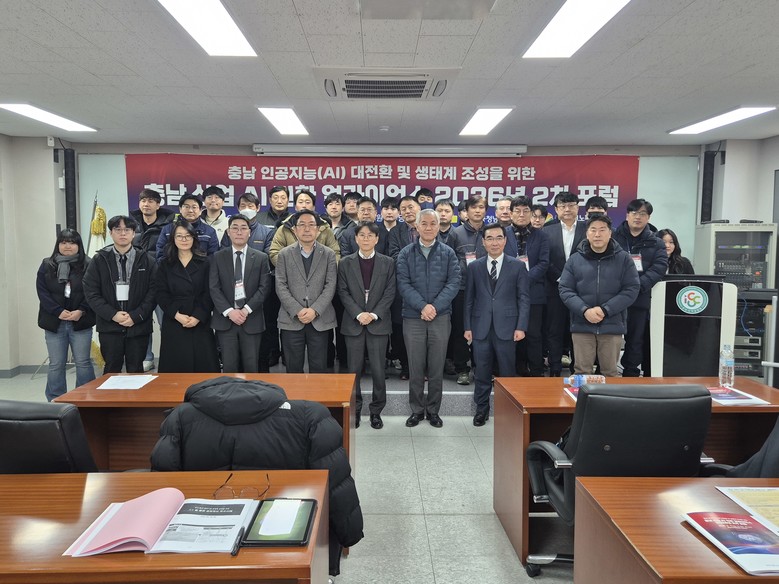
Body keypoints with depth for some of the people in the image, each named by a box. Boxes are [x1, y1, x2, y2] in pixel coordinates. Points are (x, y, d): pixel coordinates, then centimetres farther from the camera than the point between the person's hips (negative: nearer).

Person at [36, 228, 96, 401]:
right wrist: (59, 312, -12)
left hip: (81, 322, -1)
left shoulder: (88, 265, 2)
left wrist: (81, 311, -16)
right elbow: (42, 292, 0)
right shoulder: (47, 265, 7)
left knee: (83, 362, 3)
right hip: (54, 322, 2)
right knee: (56, 365, 7)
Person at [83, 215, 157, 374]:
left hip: (138, 326, 0)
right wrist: (112, 314, -11)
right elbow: (91, 292, 0)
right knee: (111, 370, 8)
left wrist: (136, 316, -12)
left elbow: (153, 291, -3)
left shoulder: (146, 260, 3)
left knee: (136, 371, 8)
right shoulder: (99, 260, 5)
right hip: (109, 326, 1)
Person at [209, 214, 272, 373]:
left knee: (251, 366, 3)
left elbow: (264, 287, -1)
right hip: (225, 319, 0)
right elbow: (214, 288, 0)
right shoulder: (218, 257, 7)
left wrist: (246, 309, -12)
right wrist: (229, 311, -12)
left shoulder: (261, 257, 6)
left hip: (251, 319, 0)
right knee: (229, 366, 3)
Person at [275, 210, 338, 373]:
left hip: (320, 320, 0)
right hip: (291, 320, 0)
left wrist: (315, 310, -14)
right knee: (293, 368, 7)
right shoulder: (284, 254, 6)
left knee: (318, 368, 4)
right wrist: (297, 311, -13)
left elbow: (330, 285, -2)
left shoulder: (328, 254, 7)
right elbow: (280, 286, -1)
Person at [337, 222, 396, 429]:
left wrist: (374, 314, -11)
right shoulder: (345, 263, 6)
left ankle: (376, 410, 15)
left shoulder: (387, 263, 6)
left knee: (378, 370, 0)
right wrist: (358, 314, -12)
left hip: (379, 323, 0)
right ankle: (354, 409, 18)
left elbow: (390, 293, 0)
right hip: (353, 323, 1)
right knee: (354, 370, 5)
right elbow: (343, 292, 1)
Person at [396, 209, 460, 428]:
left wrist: (435, 307, -14)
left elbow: (454, 283, -3)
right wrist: (422, 306, -16)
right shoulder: (406, 253, 5)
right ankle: (417, 410, 19)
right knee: (415, 367, 6)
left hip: (441, 317, 0)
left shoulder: (448, 253, 6)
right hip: (413, 318, 0)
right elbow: (403, 284, -4)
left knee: (436, 368, 7)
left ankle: (433, 410, 20)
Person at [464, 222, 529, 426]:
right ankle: (482, 409, 21)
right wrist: (467, 327, 2)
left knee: (507, 371, 5)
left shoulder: (517, 266, 4)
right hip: (481, 328, 1)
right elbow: (469, 299, 8)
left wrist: (521, 327, -6)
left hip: (506, 327, -1)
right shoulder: (474, 267, 8)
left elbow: (523, 299, 1)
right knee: (481, 371, 7)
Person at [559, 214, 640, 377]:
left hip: (612, 325, 0)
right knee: (581, 371, 6)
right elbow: (565, 290, 0)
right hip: (582, 325, 0)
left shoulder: (623, 258, 2)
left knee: (610, 372, 10)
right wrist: (584, 311, -15)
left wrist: (605, 310, -14)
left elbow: (631, 290, -3)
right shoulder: (575, 259, 3)